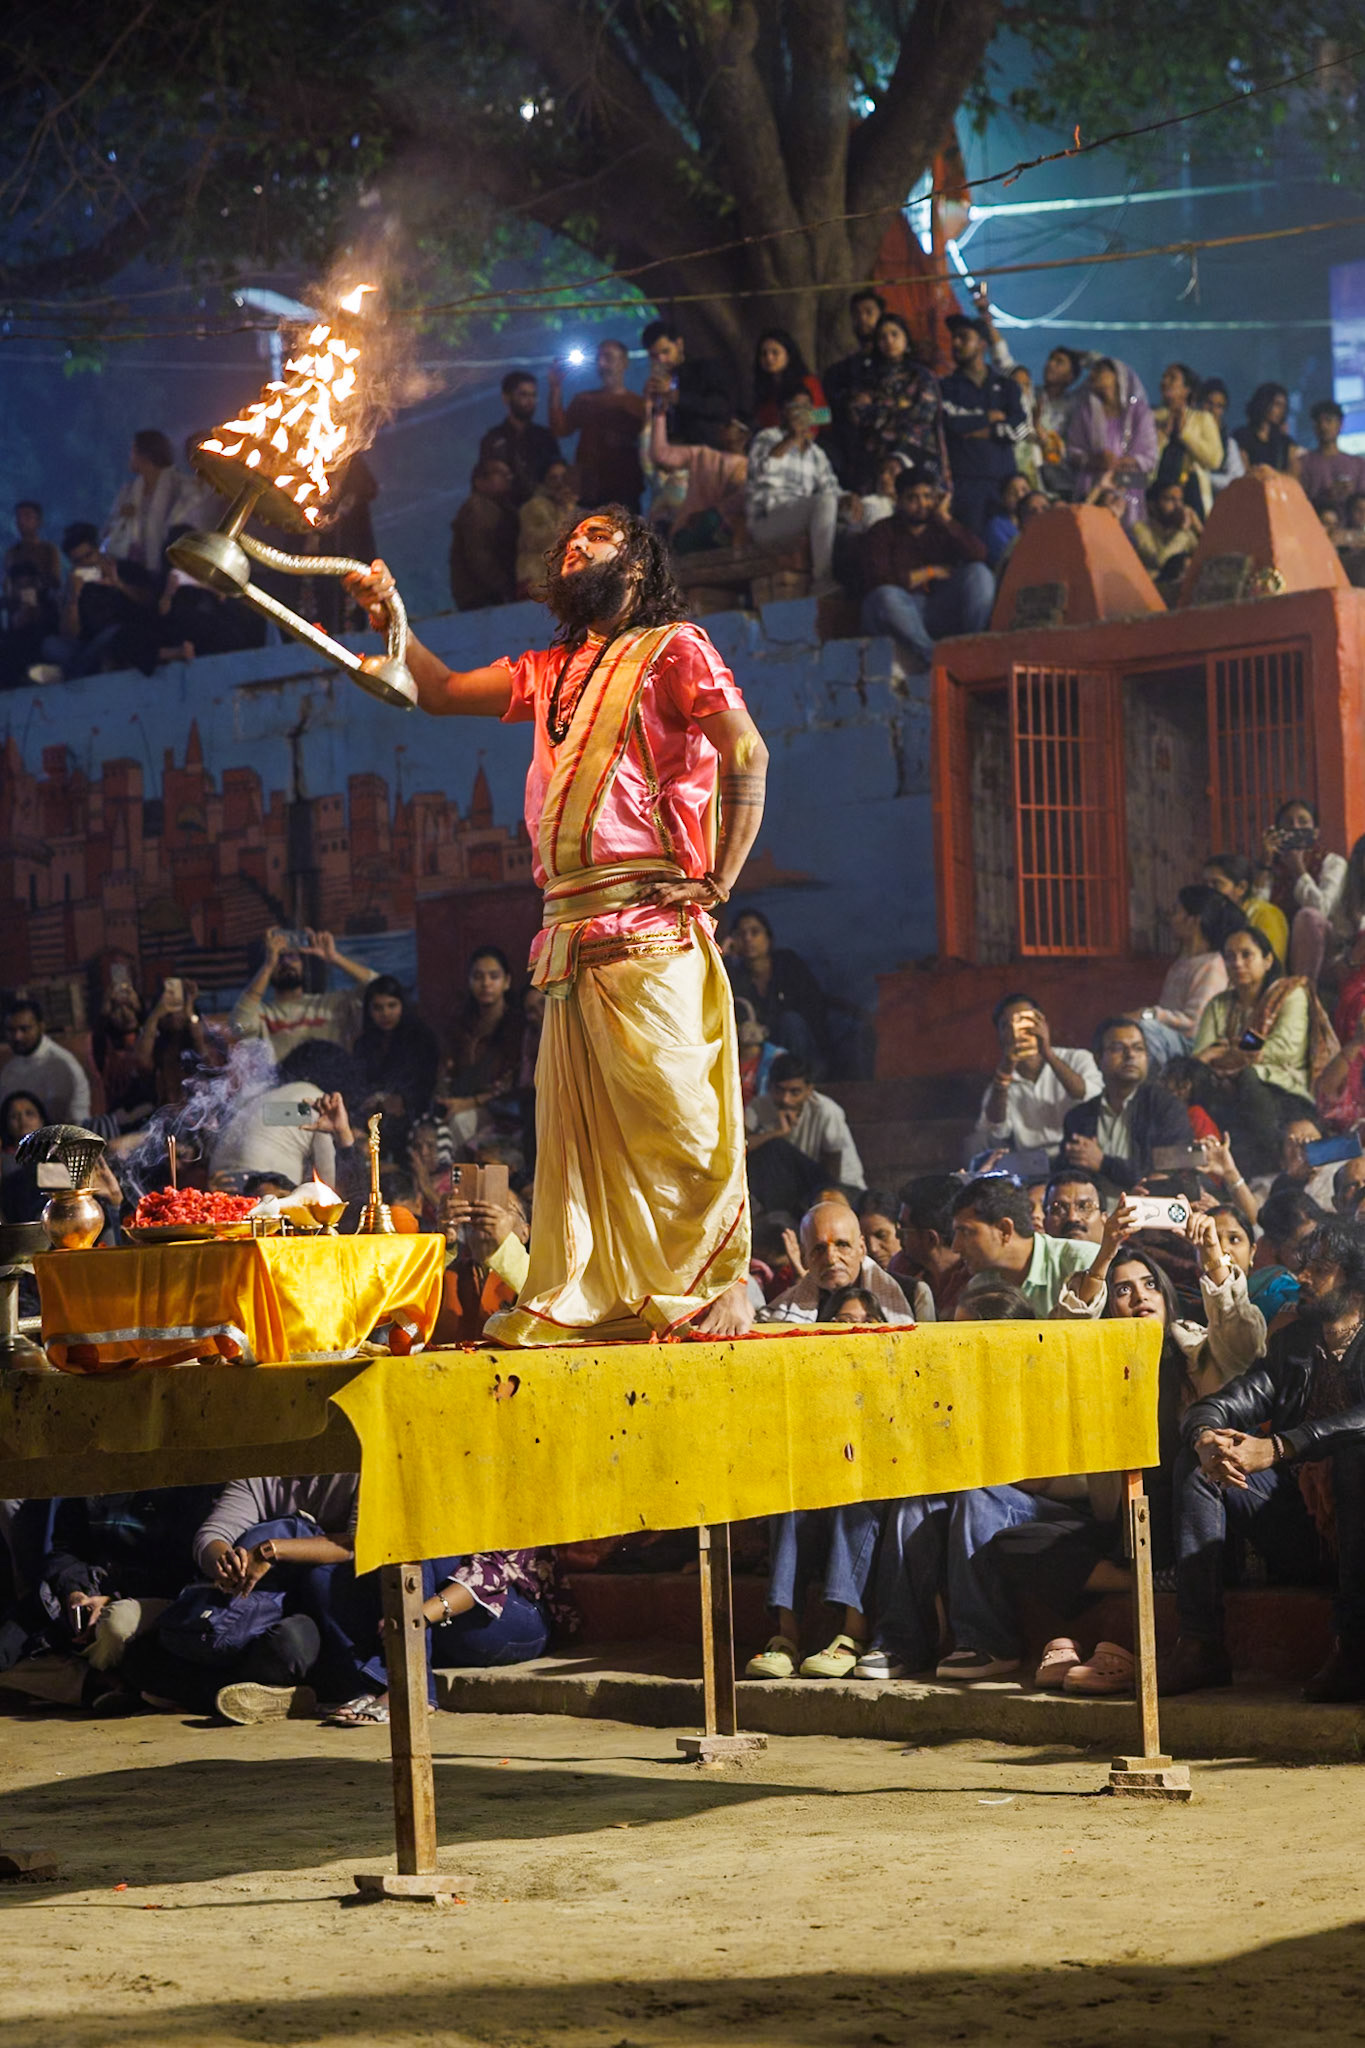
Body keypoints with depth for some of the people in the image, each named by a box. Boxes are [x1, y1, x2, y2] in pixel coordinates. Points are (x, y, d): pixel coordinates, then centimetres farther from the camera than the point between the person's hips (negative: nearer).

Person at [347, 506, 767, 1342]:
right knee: (573, 1117, 3)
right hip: (571, 929, 7)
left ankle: (717, 1288, -4)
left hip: (650, 921, -7)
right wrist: (391, 620, 10)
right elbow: (443, 691, 26)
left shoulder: (673, 650, 5)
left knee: (675, 1113, -9)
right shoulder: (552, 672, 25)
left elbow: (748, 754, -5)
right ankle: (576, 1297, 6)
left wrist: (717, 880, -12)